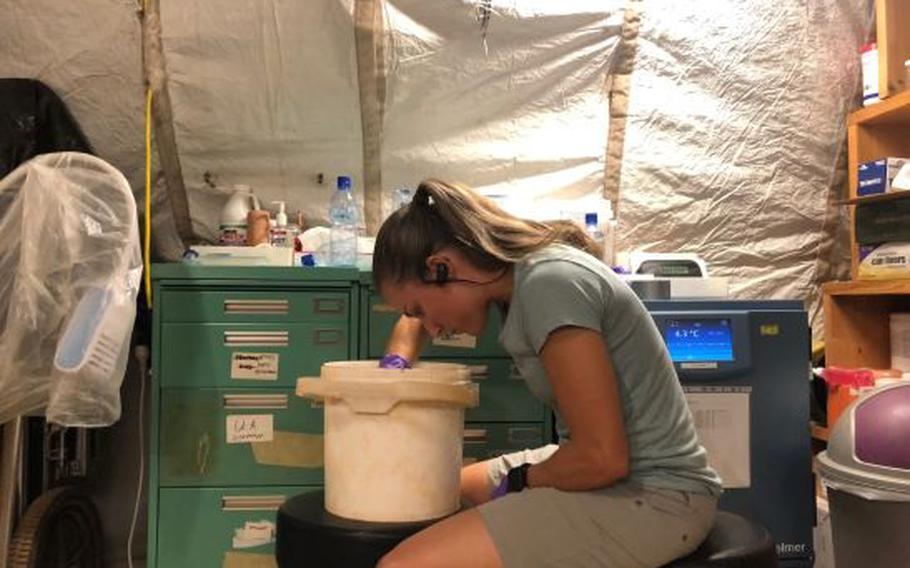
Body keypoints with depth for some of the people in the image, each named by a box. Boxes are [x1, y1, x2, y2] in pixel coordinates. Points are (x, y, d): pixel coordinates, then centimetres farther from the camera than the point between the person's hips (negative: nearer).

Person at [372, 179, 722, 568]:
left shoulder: (549, 285, -23)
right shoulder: (519, 269, 5)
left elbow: (602, 456, -24)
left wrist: (519, 482, -7)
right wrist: (394, 369, 11)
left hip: (651, 494, -10)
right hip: (620, 470, 10)